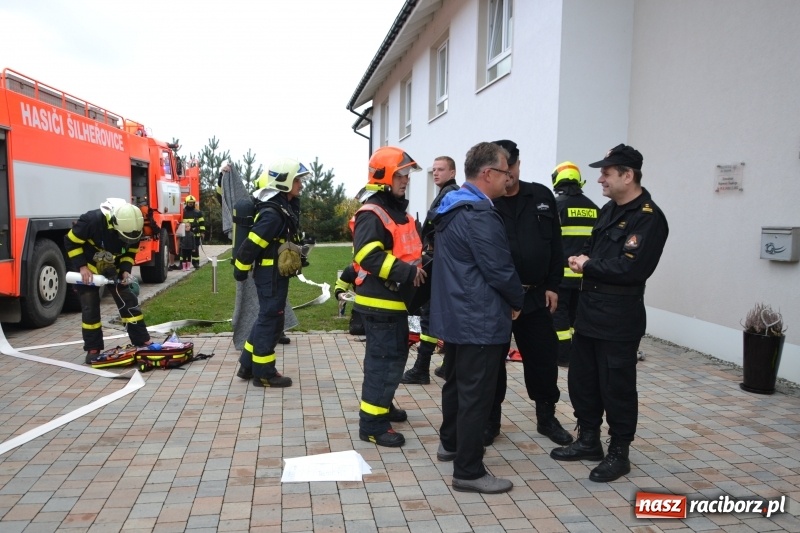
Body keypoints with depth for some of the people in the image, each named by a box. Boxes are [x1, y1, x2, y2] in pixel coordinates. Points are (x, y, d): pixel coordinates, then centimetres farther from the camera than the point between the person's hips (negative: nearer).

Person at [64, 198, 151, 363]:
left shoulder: (132, 229, -20)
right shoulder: (92, 220, -34)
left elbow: (130, 252, -2)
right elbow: (71, 241, -21)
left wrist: (125, 270, -19)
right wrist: (82, 266, -25)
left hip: (113, 268, 4)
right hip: (88, 267, -3)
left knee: (129, 301, -1)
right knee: (90, 307, -4)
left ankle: (143, 341, 6)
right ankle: (93, 348, 8)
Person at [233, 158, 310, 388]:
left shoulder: (284, 206, 8)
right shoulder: (272, 214, -22)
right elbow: (251, 244, -20)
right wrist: (240, 271, -12)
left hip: (276, 273, 10)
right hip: (271, 274, -10)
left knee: (267, 318, 17)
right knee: (270, 320, -1)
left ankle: (248, 366, 27)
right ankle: (263, 373, 10)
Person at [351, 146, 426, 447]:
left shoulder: (399, 211, 16)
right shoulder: (371, 214, -17)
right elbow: (368, 255, -29)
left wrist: (418, 267, 9)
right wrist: (407, 273, -28)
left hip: (396, 299, 10)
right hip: (379, 301, -10)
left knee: (397, 355, 20)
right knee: (383, 360, -6)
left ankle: (382, 405, 36)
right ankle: (372, 424, 3)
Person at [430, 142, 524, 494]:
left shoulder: (451, 207, 10)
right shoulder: (480, 215, -21)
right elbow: (500, 270, -20)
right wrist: (517, 302, -1)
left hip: (453, 314, 10)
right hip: (479, 320, -10)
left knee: (456, 383, 23)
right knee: (476, 395, -1)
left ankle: (450, 443, 39)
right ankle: (468, 471, 9)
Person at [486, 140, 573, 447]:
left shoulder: (542, 197, 6)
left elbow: (554, 245, 8)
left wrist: (552, 286, 4)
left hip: (536, 296, 3)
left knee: (543, 358, 12)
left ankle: (546, 418, 31)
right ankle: (490, 420, 24)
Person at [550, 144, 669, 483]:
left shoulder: (649, 218, -15)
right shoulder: (609, 210, 13)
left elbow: (631, 268, -25)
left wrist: (588, 265, -13)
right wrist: (583, 259, -3)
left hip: (619, 318, -9)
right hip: (589, 311, 9)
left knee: (617, 387, 3)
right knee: (581, 380, 16)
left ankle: (619, 453, 20)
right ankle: (588, 441, 32)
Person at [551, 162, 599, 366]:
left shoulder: (557, 204, -7)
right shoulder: (593, 208, 11)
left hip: (562, 271, -5)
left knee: (559, 313, 2)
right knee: (577, 313, 13)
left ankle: (563, 355, 3)